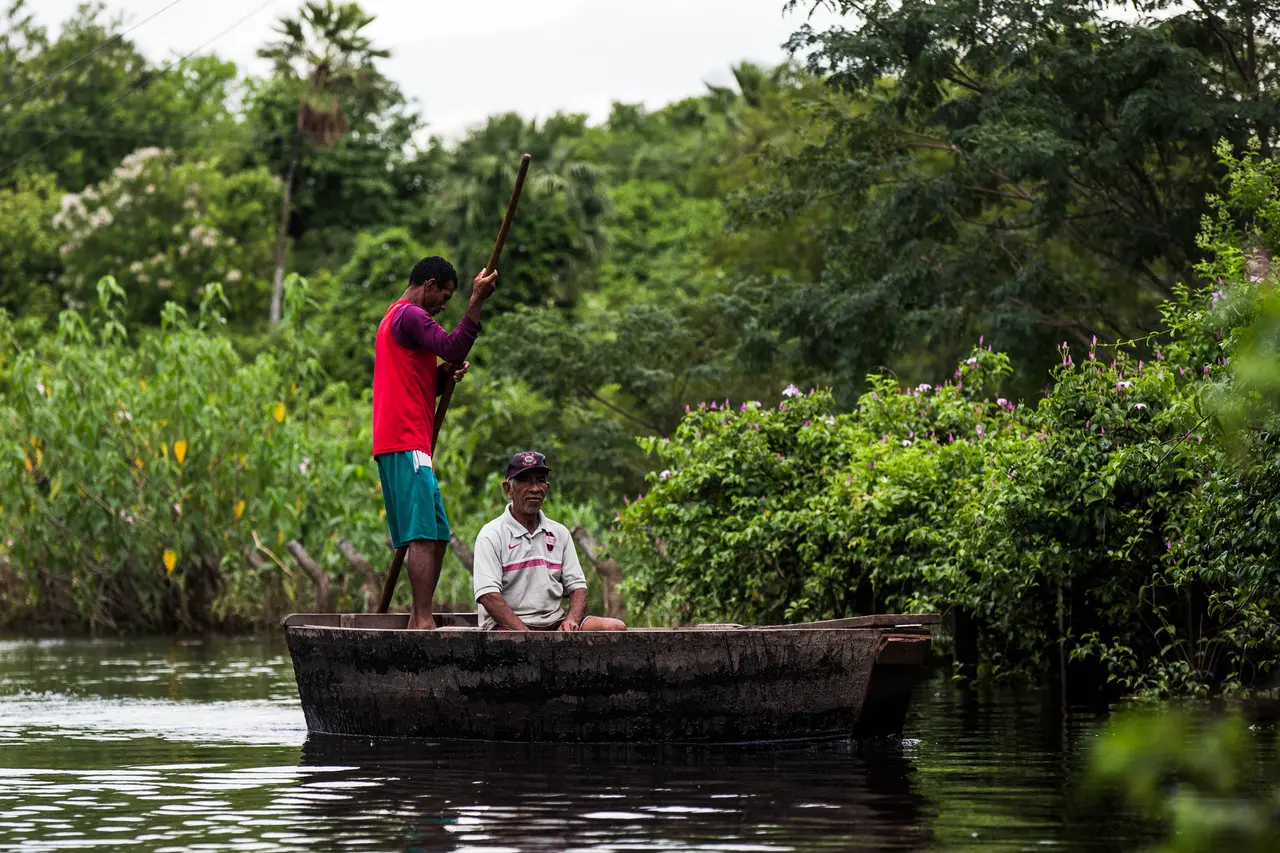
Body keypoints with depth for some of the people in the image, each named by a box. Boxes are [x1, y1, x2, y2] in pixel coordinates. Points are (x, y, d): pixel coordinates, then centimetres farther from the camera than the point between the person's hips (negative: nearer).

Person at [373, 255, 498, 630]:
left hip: (410, 443, 11)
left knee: (436, 535, 8)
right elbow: (452, 347, -21)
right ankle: (424, 619, -19)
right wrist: (476, 301, -20)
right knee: (424, 535, -15)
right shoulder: (410, 316, -6)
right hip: (406, 442, -11)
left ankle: (418, 622, 6)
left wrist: (445, 373, 10)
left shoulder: (395, 318, 26)